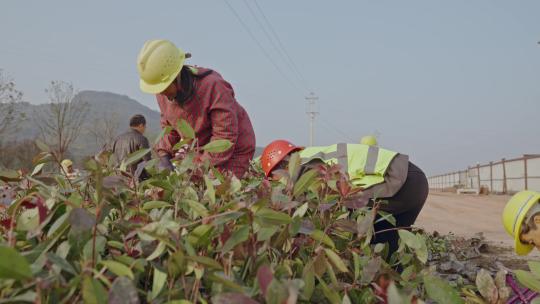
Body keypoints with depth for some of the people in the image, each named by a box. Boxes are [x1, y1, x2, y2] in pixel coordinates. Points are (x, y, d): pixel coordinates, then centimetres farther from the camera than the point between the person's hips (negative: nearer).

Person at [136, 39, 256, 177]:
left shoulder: (213, 86, -30)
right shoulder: (163, 93, -9)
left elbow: (225, 136, -29)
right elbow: (168, 125, 7)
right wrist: (164, 155, -10)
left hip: (233, 150, -6)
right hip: (201, 151, 6)